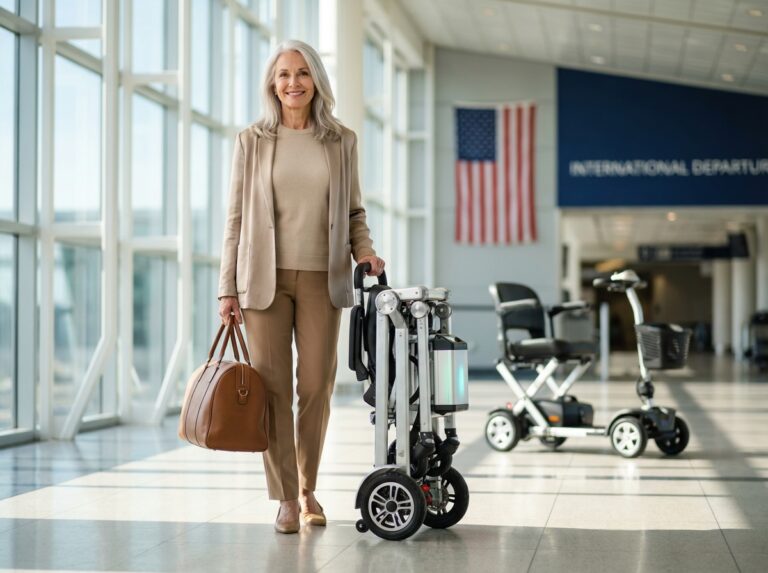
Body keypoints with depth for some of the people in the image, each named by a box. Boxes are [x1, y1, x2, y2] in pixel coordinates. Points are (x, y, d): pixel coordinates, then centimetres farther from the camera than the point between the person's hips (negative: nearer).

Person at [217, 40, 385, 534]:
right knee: (273, 386, -3)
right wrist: (228, 288, 1)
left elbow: (354, 211, 14)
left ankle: (309, 489, 20)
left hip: (321, 279, 1)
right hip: (265, 277, -1)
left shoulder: (341, 141, 8)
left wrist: (364, 251, -5)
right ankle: (286, 498, 6)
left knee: (316, 387, 2)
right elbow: (236, 217, 5)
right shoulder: (252, 141, 5)